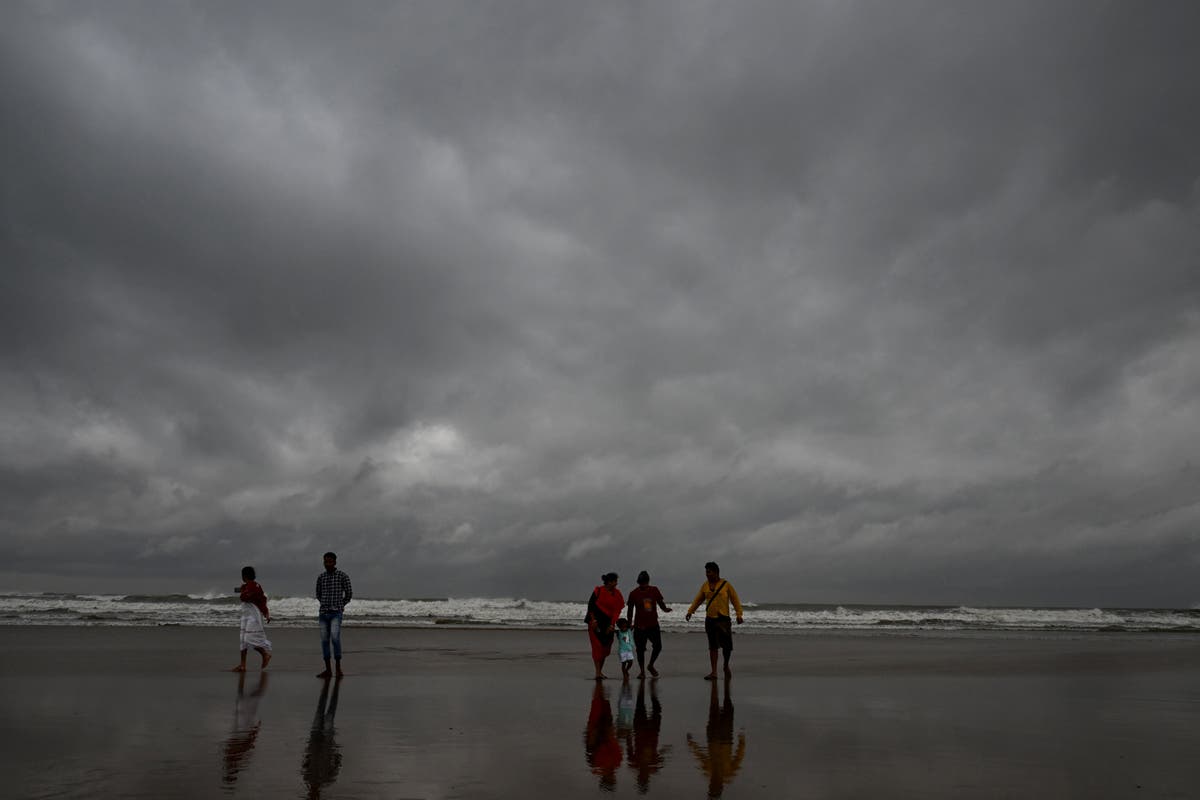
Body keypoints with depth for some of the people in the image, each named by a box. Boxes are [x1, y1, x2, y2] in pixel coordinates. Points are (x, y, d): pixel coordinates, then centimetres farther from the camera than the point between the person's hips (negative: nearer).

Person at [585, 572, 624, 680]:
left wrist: (612, 625, -6)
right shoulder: (598, 591, -9)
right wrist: (593, 620, -14)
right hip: (596, 622, -5)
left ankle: (600, 671, 21)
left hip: (608, 623, 5)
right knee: (597, 646, -8)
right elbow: (590, 606, -8)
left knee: (606, 647, 8)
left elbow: (616, 611, 2)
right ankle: (598, 672, -11)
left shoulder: (617, 594, 4)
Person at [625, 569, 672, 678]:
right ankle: (642, 671, 18)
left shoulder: (654, 590, 2)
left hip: (653, 624, 3)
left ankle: (651, 665, 27)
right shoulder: (634, 594, -5)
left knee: (658, 646, 2)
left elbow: (660, 602, 10)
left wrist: (665, 609, -9)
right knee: (640, 649, 1)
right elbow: (630, 610, 2)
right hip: (640, 626, -3)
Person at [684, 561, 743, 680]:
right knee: (713, 646, 4)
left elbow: (735, 600, -1)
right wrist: (690, 611, 0)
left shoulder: (726, 585, -1)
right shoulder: (705, 585, 9)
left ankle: (726, 666, 24)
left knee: (727, 645, -2)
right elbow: (698, 600, 11)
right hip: (709, 620, 3)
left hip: (723, 619, -3)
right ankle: (713, 672, 7)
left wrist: (739, 614, -10)